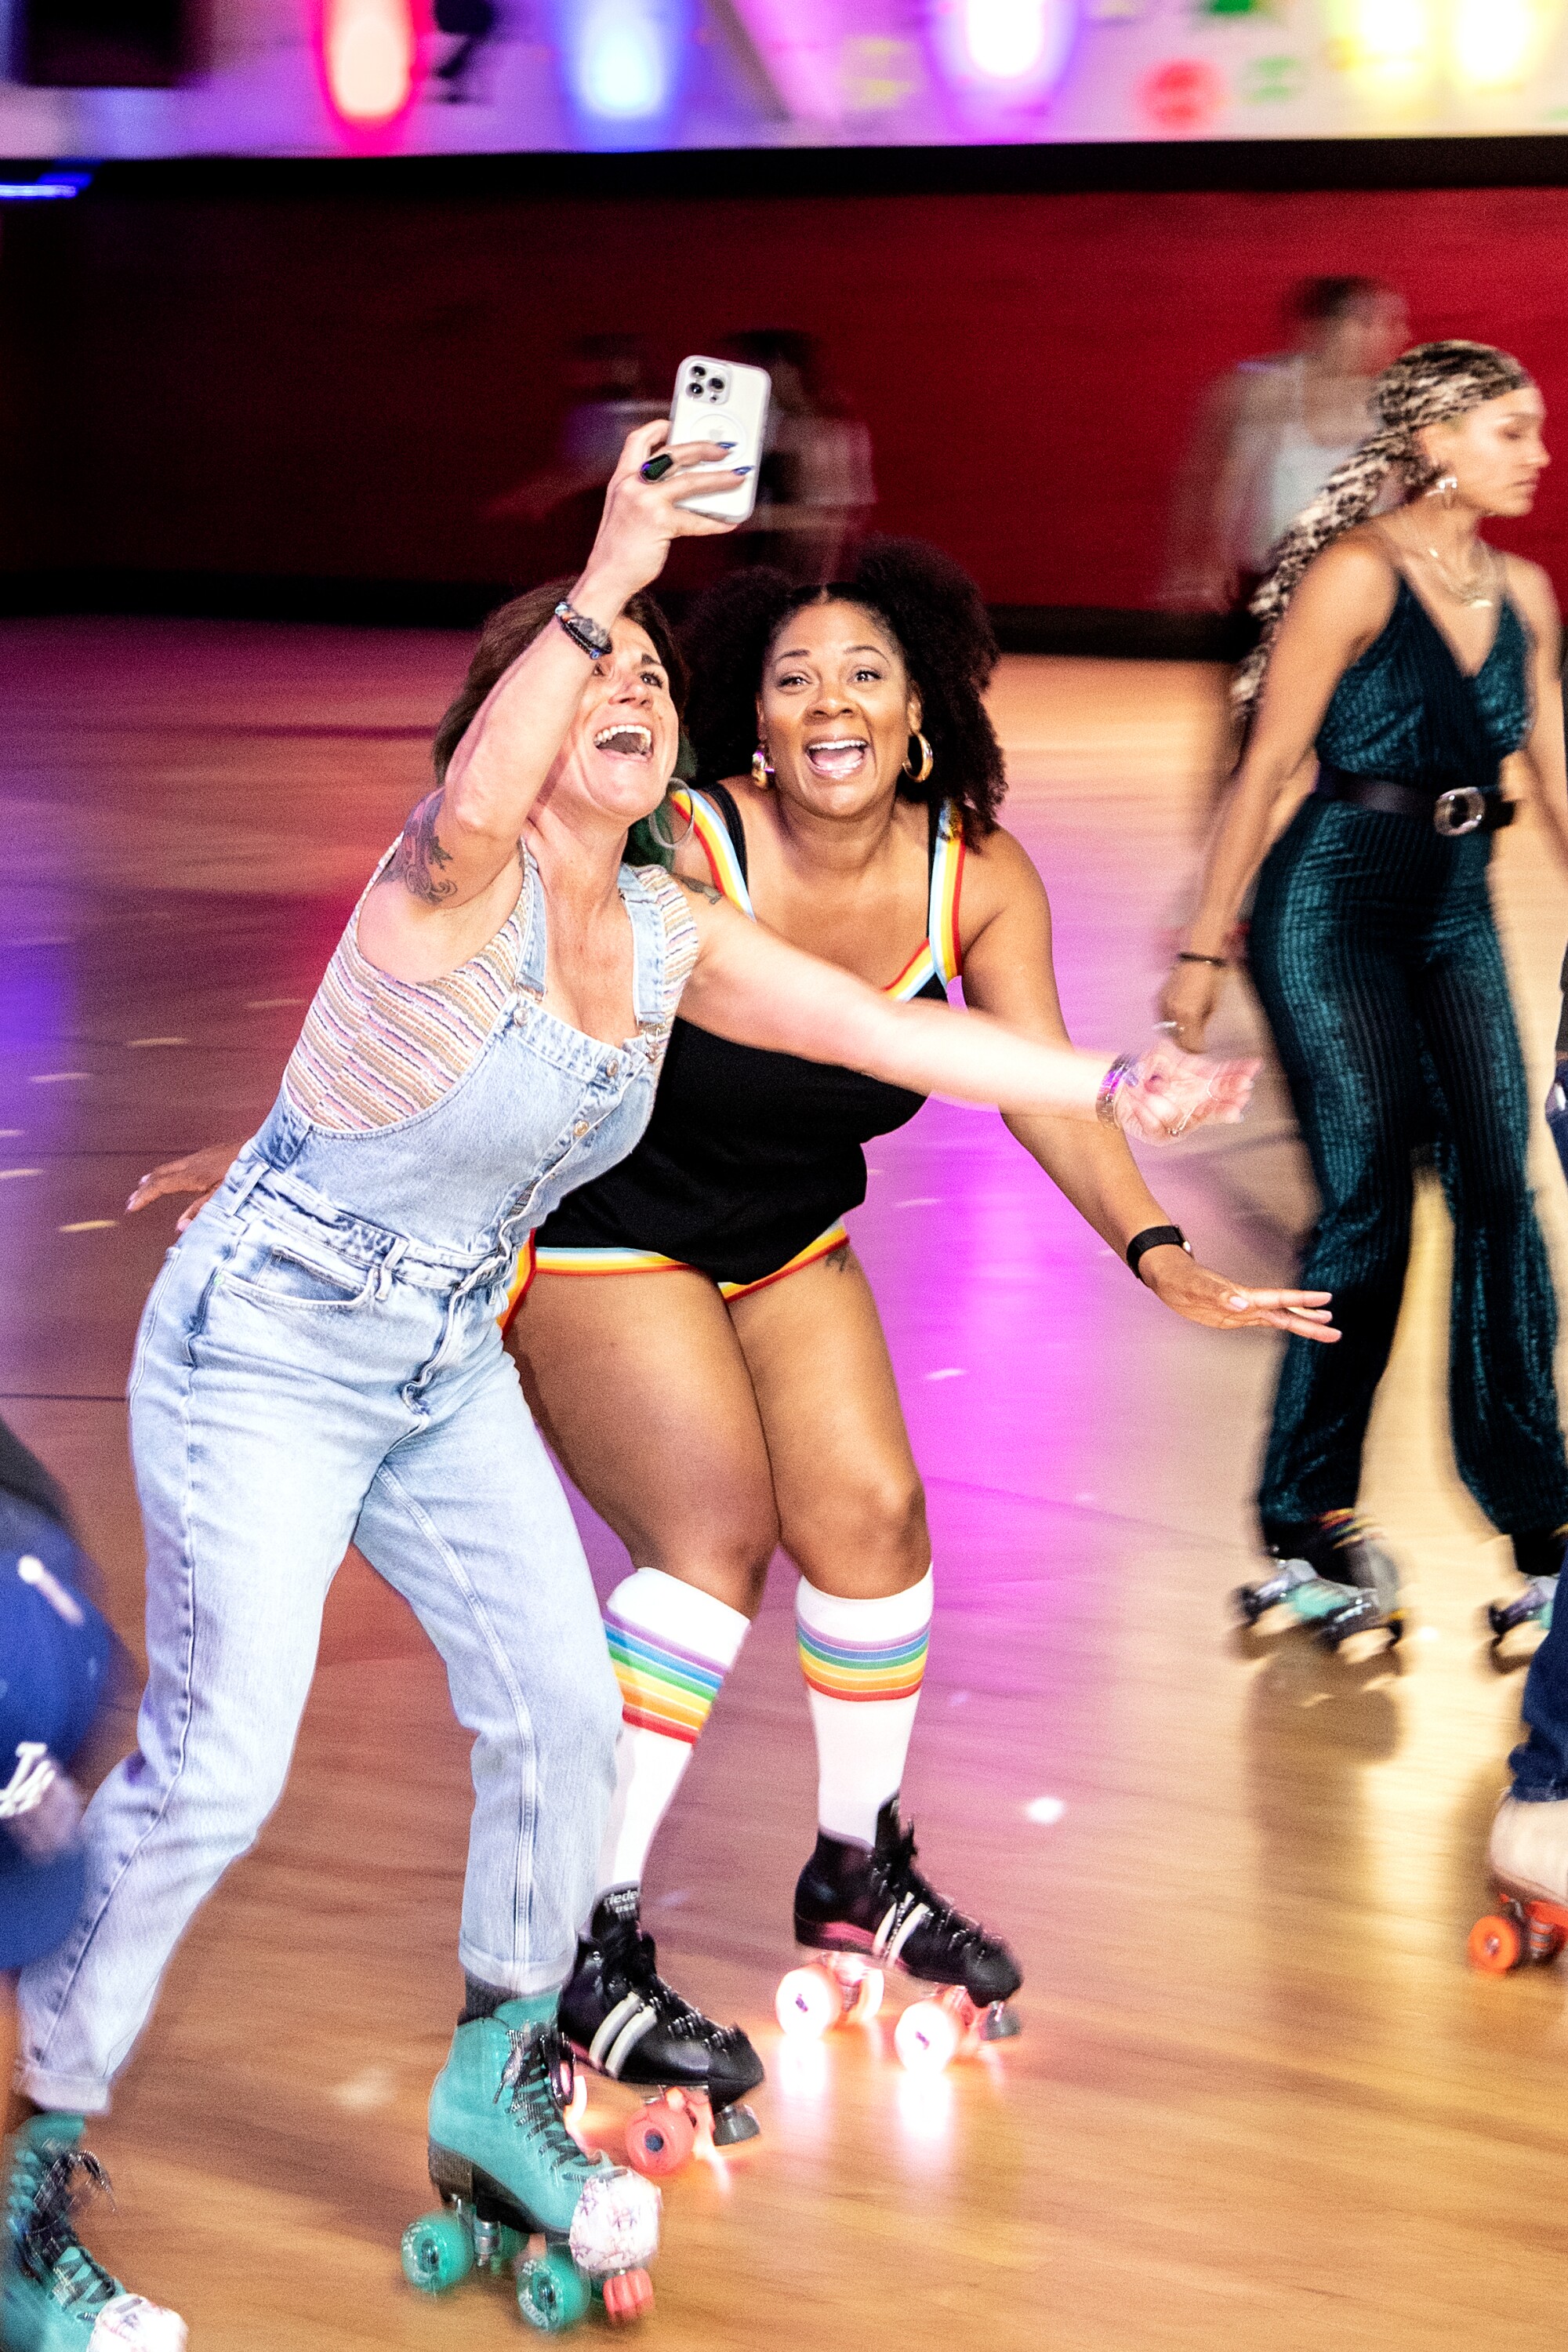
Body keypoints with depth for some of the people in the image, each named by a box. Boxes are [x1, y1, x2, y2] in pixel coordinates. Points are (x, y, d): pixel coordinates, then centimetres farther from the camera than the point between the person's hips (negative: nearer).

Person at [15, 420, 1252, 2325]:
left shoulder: (670, 937, 1)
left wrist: (1109, 1087, -10)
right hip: (260, 1355, -8)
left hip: (445, 1367, 8)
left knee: (560, 1702, 5)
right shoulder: (456, 883, -22)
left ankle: (492, 2096, 25)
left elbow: (889, 1029, -1)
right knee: (214, 1772, -12)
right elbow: (475, 806, -47)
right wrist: (610, 578, -54)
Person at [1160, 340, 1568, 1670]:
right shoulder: (1357, 575, -11)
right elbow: (1268, 765, -10)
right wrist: (1206, 948, -10)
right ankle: (1305, 1521, 4)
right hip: (1335, 909, -6)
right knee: (1370, 1203, -8)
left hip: (1457, 915, 6)